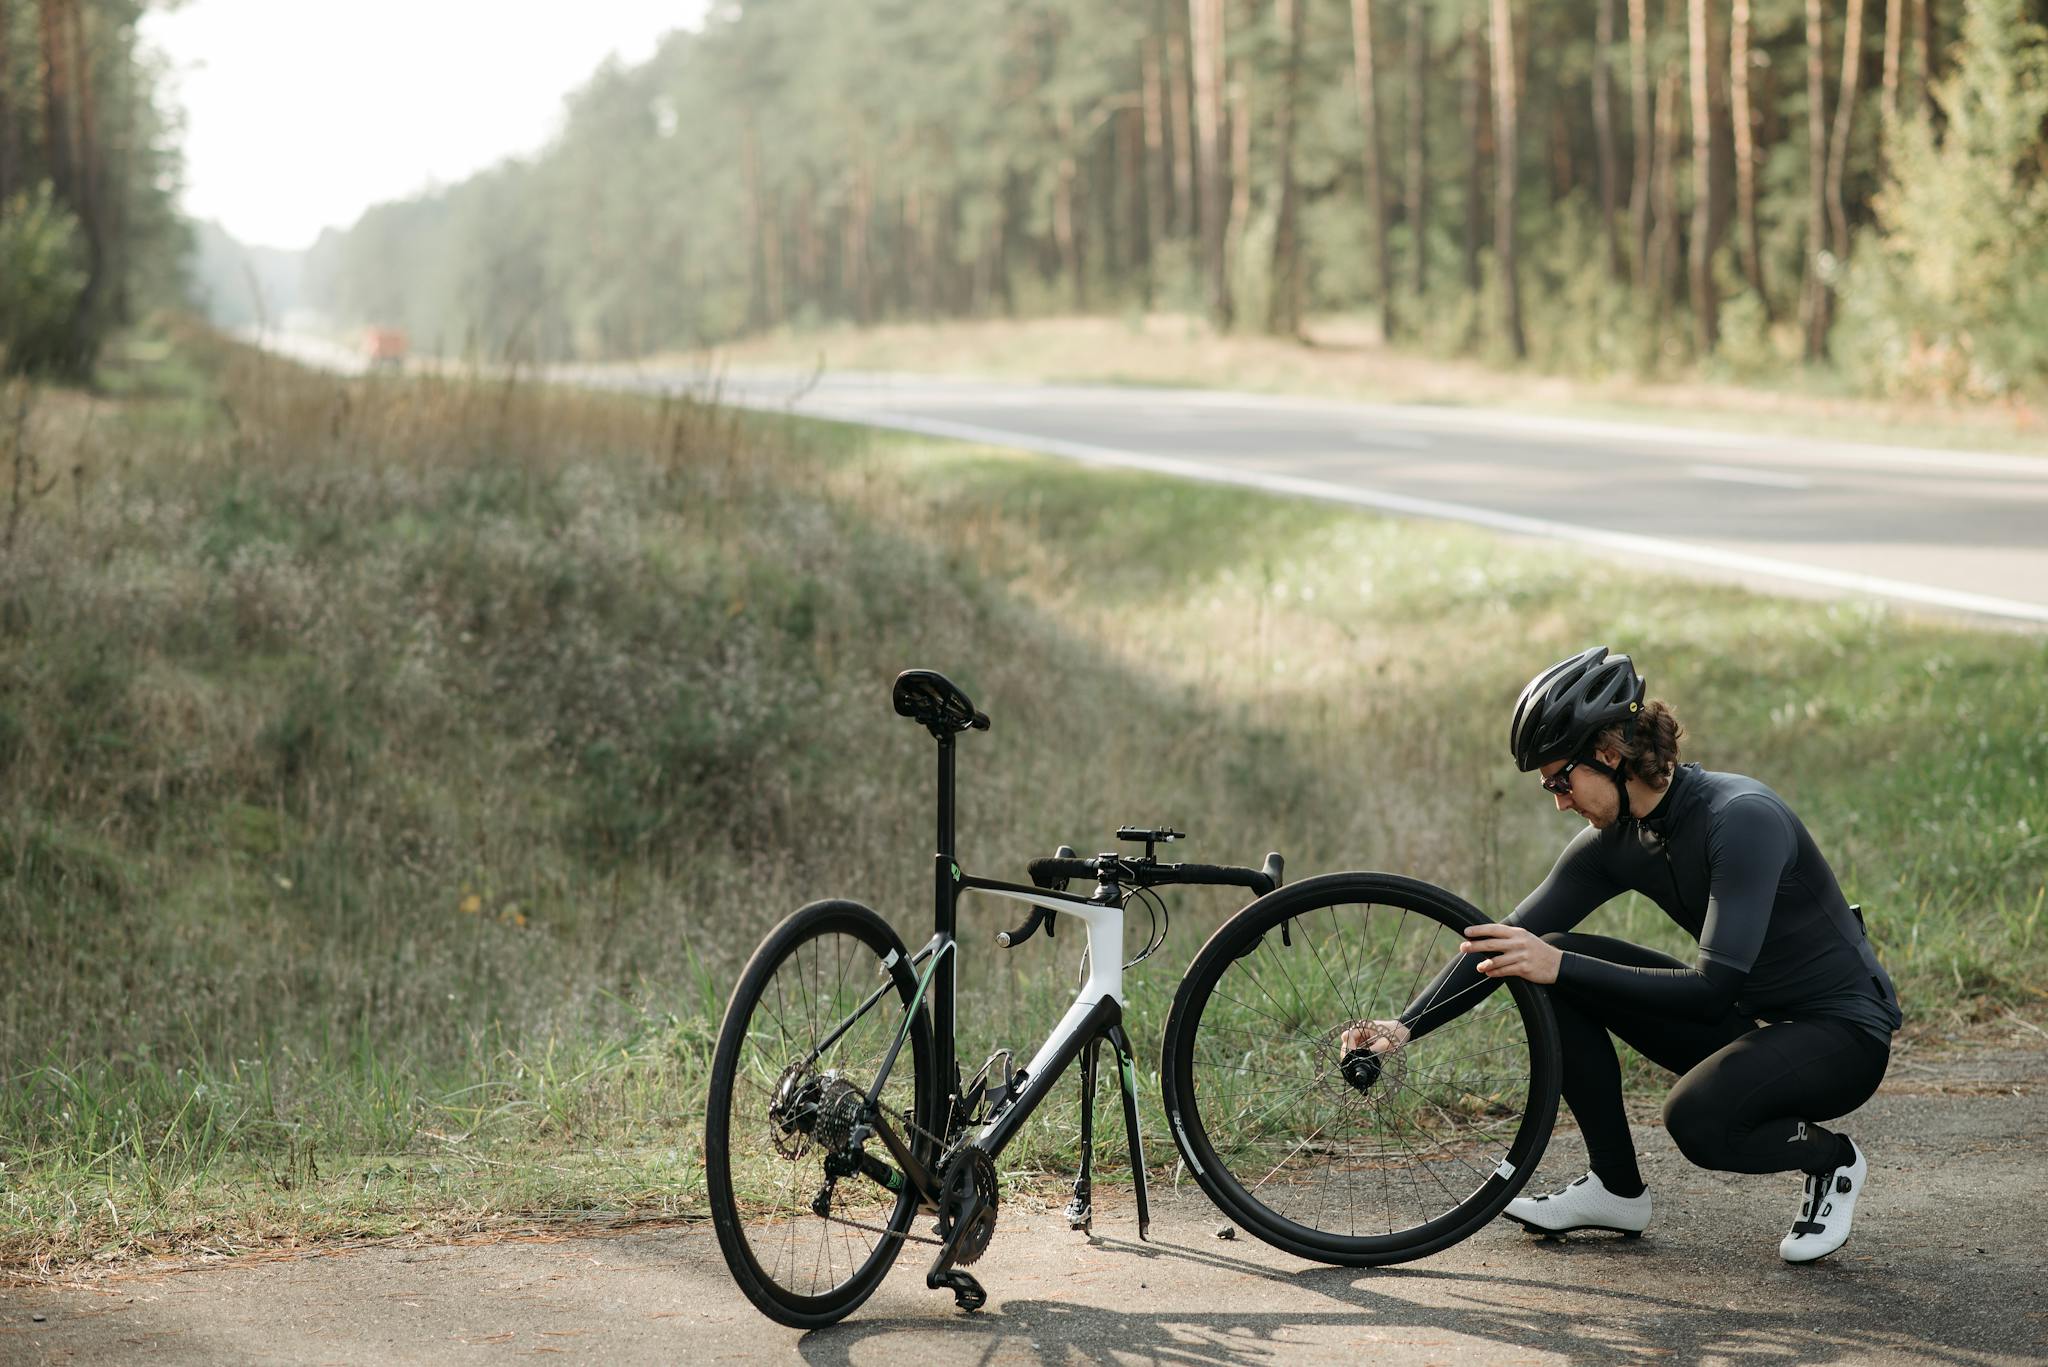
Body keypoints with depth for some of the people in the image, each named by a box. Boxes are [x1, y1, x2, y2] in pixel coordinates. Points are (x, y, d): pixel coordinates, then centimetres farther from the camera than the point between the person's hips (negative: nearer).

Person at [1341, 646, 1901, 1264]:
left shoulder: (1741, 818, -27)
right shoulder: (1614, 841, -4)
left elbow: (1714, 986, -33)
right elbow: (1504, 946, 0)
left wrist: (1560, 968, -34)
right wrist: (1407, 1025, -13)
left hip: (1844, 1033, -8)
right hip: (1748, 1021, 8)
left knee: (1696, 1117, -35)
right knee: (1564, 971, -6)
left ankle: (1830, 1157, -2)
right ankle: (1616, 1189, 5)